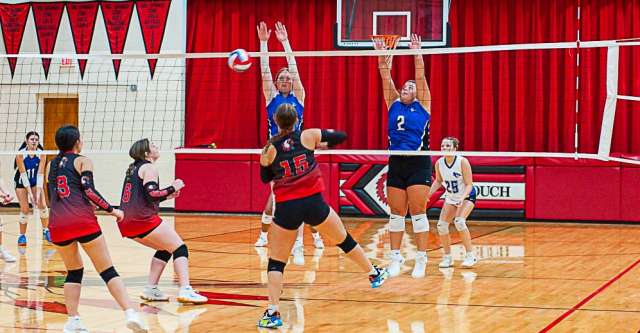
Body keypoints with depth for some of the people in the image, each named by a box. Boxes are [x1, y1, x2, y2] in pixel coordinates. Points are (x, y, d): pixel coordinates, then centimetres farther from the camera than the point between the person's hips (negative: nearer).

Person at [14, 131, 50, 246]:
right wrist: (30, 193, -28)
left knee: (42, 205, -10)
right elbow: (23, 174, -25)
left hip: (35, 181, 2)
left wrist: (38, 192, -26)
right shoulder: (21, 154, -25)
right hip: (21, 182, -2)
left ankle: (46, 231, 8)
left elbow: (40, 174, -19)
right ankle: (22, 235, 5)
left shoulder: (41, 154, -19)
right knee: (25, 209, -10)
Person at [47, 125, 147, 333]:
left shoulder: (53, 165, 22)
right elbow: (89, 190, -8)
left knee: (73, 271, 20)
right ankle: (130, 314, -16)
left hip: (58, 224, 4)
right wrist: (111, 210, -1)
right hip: (83, 222, -4)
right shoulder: (82, 161, 7)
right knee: (108, 271, -2)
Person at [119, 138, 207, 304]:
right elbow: (151, 194, -18)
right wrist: (172, 189, -7)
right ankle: (185, 290, -18)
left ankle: (151, 289, 12)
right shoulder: (149, 168, -5)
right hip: (143, 220, -9)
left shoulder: (133, 168, 22)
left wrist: (165, 196, 21)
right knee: (179, 247, -4)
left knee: (165, 249, 22)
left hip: (126, 222, 9)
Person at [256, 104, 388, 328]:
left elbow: (265, 178, 15)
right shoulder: (308, 136, 0)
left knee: (276, 262, 6)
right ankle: (374, 274, 41)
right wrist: (323, 142, 28)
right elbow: (341, 136, 10)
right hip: (313, 202, 1)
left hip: (286, 208, -1)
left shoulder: (270, 148, 1)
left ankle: (272, 313, -7)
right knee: (344, 239, 23)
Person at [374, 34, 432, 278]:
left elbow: (420, 76, -4)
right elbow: (386, 77, 6)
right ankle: (395, 258, 10)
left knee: (418, 212, -4)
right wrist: (382, 55, -4)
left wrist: (416, 53, -12)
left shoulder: (423, 105, 5)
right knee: (396, 214, 5)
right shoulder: (393, 104, 12)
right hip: (396, 164, 4)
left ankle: (421, 260, -1)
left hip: (419, 164, -4)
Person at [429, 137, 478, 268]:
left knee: (459, 221, -27)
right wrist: (428, 193, -8)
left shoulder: (463, 162, -25)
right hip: (451, 197, 5)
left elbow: (469, 184, -21)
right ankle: (447, 257, 11)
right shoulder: (439, 163, -12)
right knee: (441, 225, -7)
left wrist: (462, 198, -37)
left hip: (467, 196, -5)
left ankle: (470, 255, -16)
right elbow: (438, 181, 6)